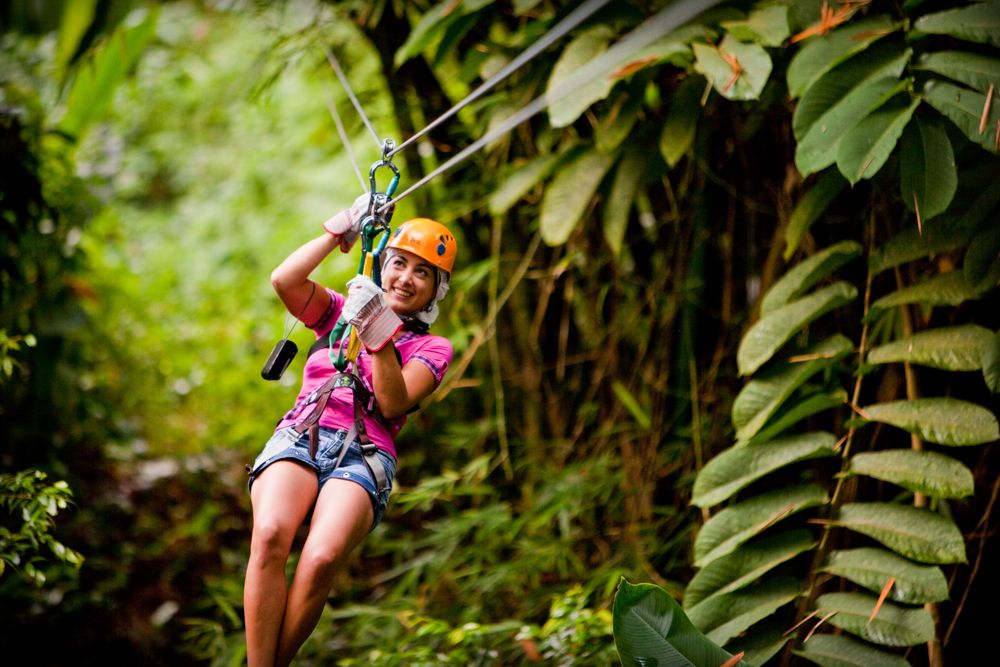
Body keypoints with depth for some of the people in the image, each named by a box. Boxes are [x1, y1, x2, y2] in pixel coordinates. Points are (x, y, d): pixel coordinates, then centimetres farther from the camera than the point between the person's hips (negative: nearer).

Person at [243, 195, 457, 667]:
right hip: (298, 437, 2)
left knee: (321, 559, -34)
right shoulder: (340, 313, 26)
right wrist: (342, 228, 13)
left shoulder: (431, 348, 19)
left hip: (363, 455, -1)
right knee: (270, 535, -33)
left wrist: (381, 337, -8)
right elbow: (284, 280, 7)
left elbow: (393, 405, 2)